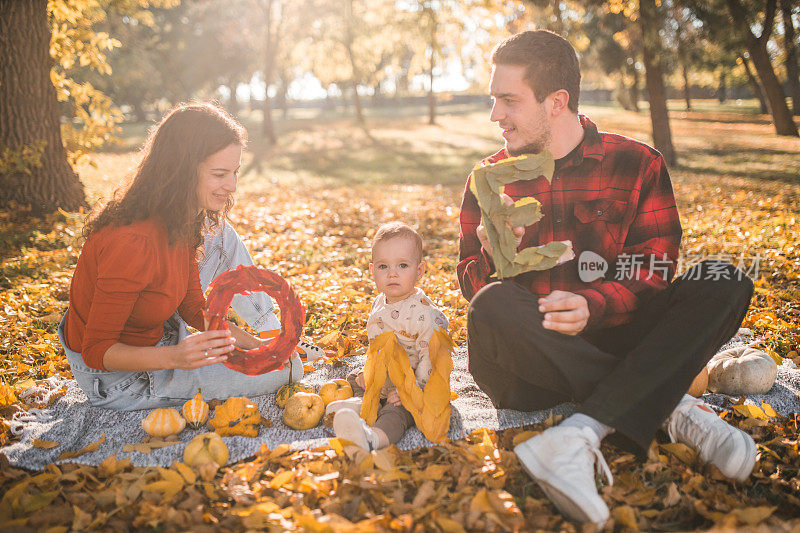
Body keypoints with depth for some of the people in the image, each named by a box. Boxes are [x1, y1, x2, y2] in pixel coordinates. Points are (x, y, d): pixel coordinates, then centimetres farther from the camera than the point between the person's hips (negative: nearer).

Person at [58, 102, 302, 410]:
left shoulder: (183, 223, -6)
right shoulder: (132, 243, -34)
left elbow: (194, 308, 3)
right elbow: (97, 350, -26)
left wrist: (257, 345, -7)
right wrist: (174, 357, -41)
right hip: (117, 381, -9)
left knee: (220, 235, 6)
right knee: (284, 372, -14)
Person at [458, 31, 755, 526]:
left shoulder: (636, 164, 3)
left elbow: (652, 271, -4)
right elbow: (471, 282, 6)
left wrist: (594, 306, -25)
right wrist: (492, 257, -19)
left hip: (607, 340, 1)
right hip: (526, 369, 0)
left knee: (724, 281, -21)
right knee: (491, 307, -34)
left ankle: (578, 434, -36)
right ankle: (670, 406, -23)